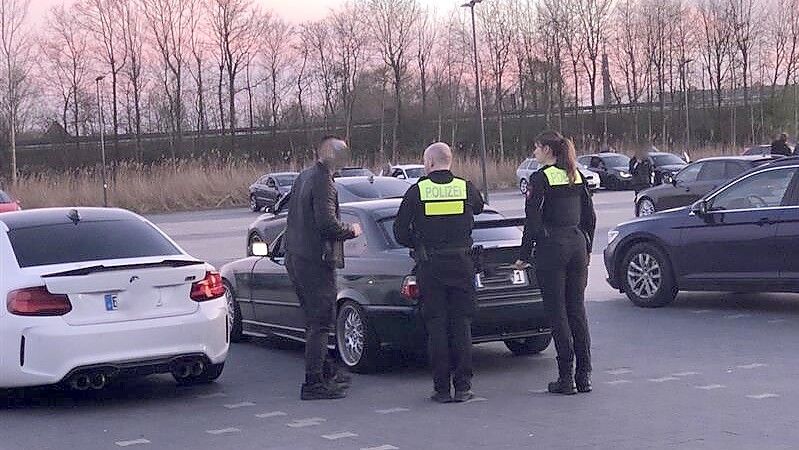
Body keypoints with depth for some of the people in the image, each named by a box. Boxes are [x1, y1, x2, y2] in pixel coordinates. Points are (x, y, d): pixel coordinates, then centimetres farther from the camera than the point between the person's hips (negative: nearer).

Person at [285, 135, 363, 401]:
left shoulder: (303, 178, 14)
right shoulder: (323, 182, -16)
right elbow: (327, 224, -24)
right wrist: (352, 231, -6)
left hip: (295, 258, 10)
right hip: (315, 260, -10)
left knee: (315, 321, 19)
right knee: (320, 323, -5)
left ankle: (327, 372, 30)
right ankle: (313, 384, -4)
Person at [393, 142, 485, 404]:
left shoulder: (417, 191, -4)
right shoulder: (466, 188, 0)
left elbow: (400, 232, -1)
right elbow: (479, 208, 22)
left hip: (430, 267, -1)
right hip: (462, 264, 1)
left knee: (436, 326, 4)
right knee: (461, 324, 7)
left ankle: (442, 388, 4)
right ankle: (463, 387, 6)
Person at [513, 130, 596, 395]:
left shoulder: (541, 178, -9)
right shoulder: (577, 177, 11)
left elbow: (533, 221, -11)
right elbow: (590, 217, 13)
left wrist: (524, 256, -5)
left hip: (551, 248, -6)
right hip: (577, 245, 6)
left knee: (557, 313, -1)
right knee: (577, 310, 10)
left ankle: (566, 378, -1)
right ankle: (584, 376, 10)